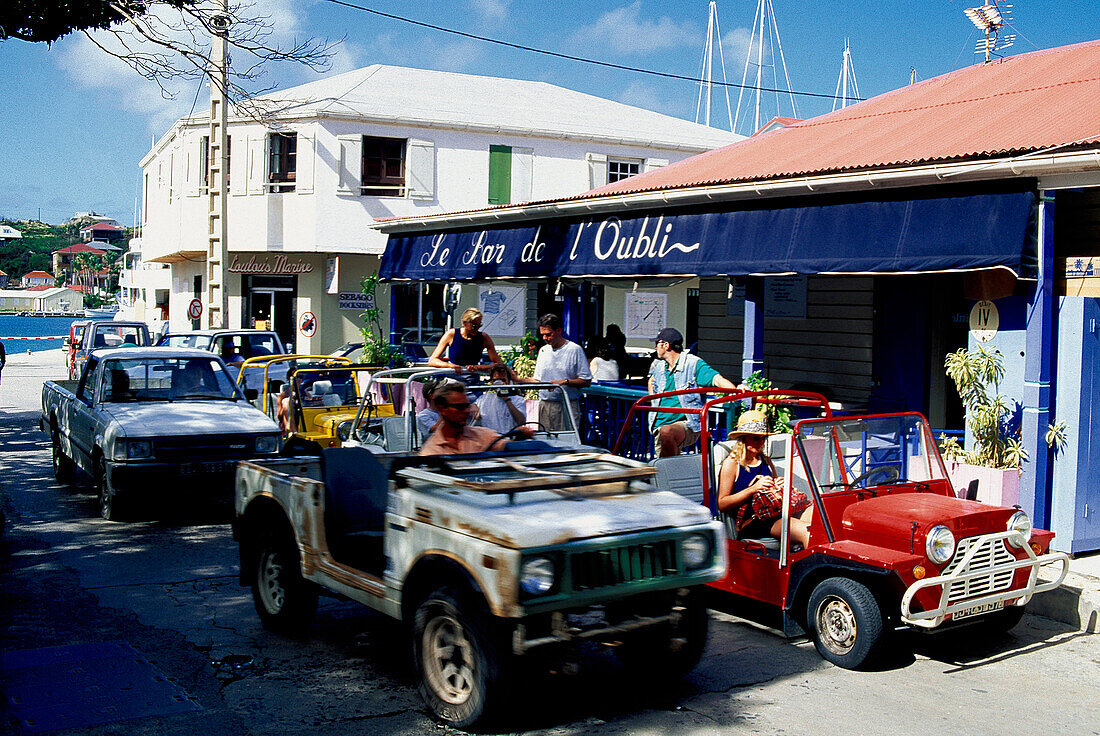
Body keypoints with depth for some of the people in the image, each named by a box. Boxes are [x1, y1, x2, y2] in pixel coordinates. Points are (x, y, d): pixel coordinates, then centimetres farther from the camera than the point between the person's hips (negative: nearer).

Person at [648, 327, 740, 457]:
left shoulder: (693, 363, -6)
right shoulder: (657, 364, 14)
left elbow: (716, 379, -20)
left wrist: (736, 390, -38)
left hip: (688, 425, -6)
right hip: (660, 425, 6)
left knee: (666, 432, -37)